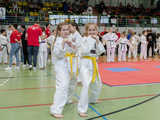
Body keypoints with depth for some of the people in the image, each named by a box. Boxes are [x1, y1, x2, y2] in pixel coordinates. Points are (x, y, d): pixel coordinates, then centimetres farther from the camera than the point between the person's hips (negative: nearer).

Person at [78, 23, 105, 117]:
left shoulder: (97, 40, 7)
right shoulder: (84, 39, -9)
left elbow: (101, 51, -5)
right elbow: (84, 51, -23)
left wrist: (97, 41, -17)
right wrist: (89, 38, -24)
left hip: (94, 63, 7)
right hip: (85, 63, -7)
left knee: (98, 84, 21)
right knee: (86, 85, -20)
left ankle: (92, 100, 49)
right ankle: (82, 109, -13)